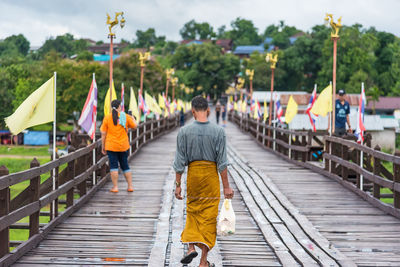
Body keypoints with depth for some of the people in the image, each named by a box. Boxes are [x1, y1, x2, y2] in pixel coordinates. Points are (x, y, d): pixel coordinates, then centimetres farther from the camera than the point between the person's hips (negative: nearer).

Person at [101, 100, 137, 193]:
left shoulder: (107, 118, -5)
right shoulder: (125, 117, -2)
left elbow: (103, 134, -4)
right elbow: (135, 126, 11)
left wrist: (103, 147, 4)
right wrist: (133, 119, 32)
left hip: (111, 146, -2)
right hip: (123, 146, 2)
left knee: (113, 166, 3)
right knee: (125, 166, 13)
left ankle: (115, 187, -1)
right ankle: (130, 186, 13)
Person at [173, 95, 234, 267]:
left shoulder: (184, 132, -6)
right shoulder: (218, 132, -9)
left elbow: (180, 161, -5)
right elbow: (222, 162, -9)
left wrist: (178, 185, 3)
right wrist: (226, 186, -4)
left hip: (193, 174, 1)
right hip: (211, 176, -1)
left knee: (192, 212, 21)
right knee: (209, 216, 6)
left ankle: (191, 247, 3)